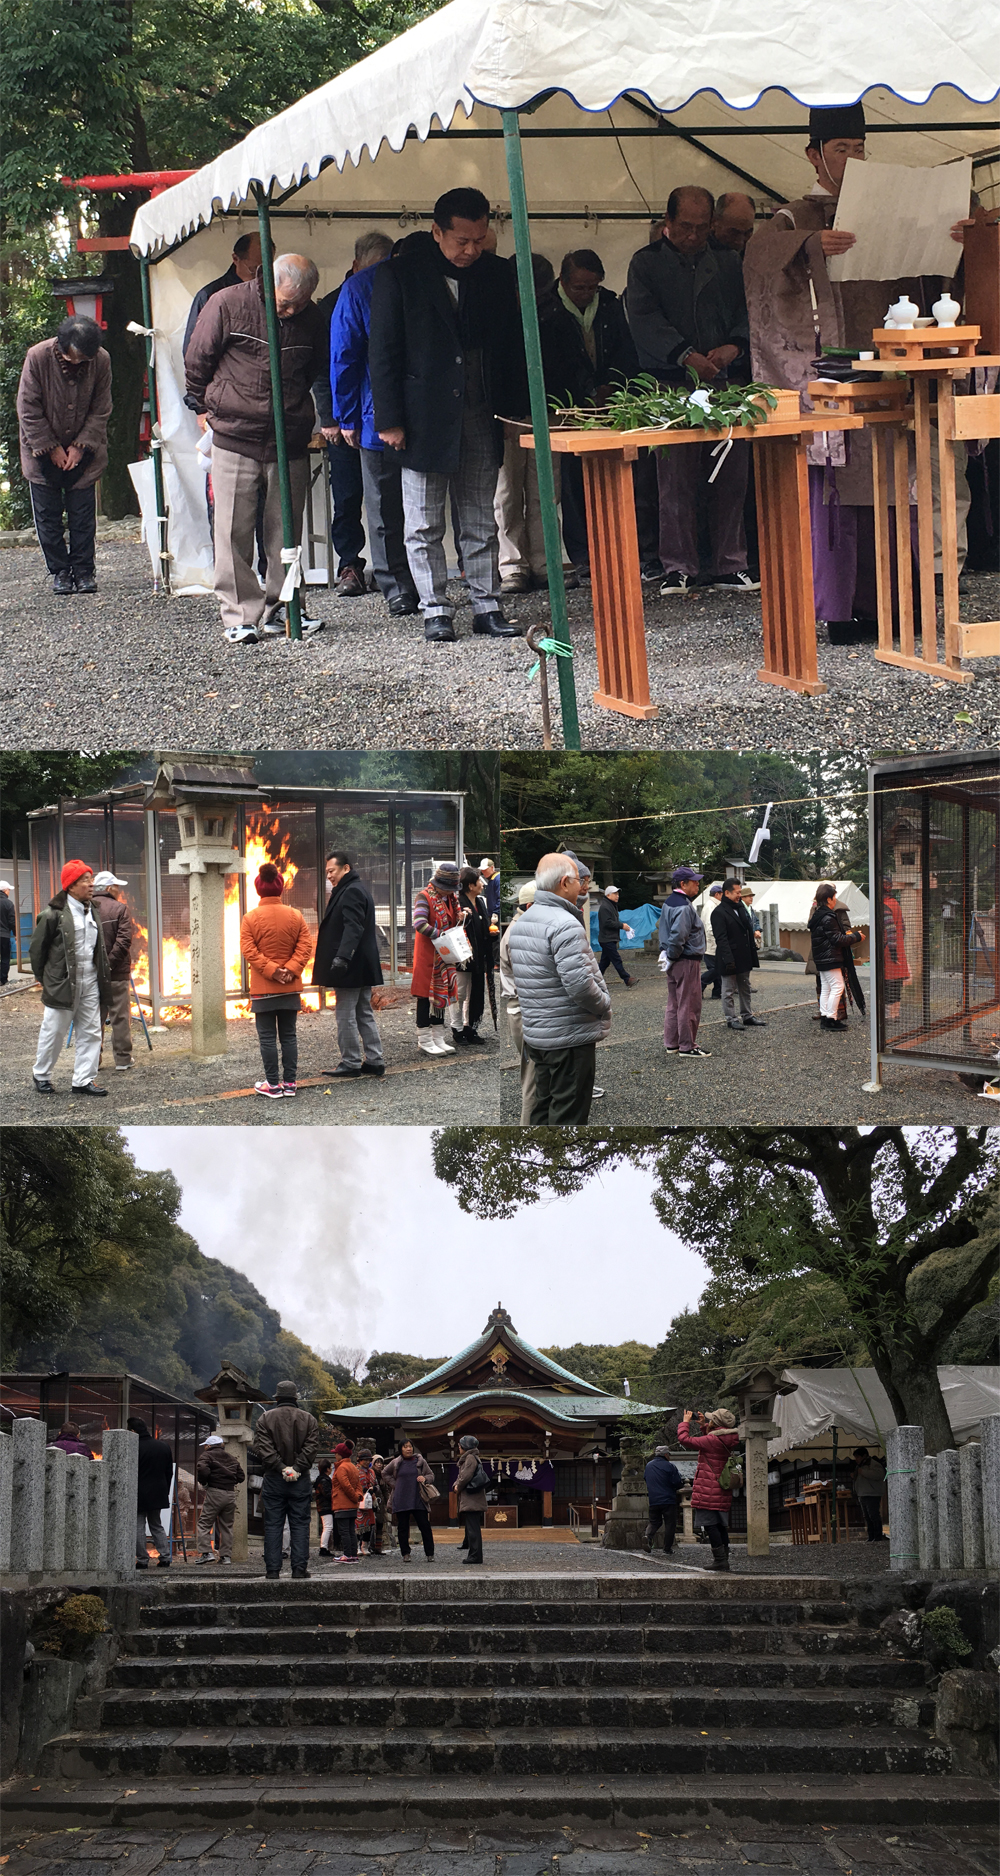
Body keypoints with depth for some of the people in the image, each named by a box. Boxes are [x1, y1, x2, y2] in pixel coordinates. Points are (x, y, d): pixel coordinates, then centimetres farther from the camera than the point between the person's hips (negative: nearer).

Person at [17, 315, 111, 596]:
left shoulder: (101, 361, -14)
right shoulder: (37, 357, -20)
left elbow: (100, 411, -3)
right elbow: (28, 410, -13)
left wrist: (81, 446, -10)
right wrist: (52, 448, -12)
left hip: (83, 449, 1)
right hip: (42, 450, -1)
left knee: (82, 513, -1)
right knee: (48, 514, -1)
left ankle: (84, 569, 8)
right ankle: (59, 571, 7)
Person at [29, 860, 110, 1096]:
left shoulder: (92, 912, 10)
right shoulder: (55, 914, -12)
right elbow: (37, 948, -4)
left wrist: (103, 976, 13)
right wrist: (44, 979, 0)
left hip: (90, 982, 6)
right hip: (62, 983, -6)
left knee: (90, 1032, 4)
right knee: (54, 1032, 3)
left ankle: (84, 1079, 11)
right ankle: (41, 1075, 21)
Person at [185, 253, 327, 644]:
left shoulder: (312, 319, 4)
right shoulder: (226, 305, -7)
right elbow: (197, 360, 4)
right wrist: (203, 407, 9)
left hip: (289, 443, 3)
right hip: (235, 439, -3)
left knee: (285, 534, 4)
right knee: (234, 532, -4)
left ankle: (279, 610, 14)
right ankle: (240, 617, 1)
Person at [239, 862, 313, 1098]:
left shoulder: (250, 918, -7)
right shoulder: (295, 915, 1)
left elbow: (248, 950, -13)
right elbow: (305, 944, -5)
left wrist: (272, 971, -12)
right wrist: (290, 969, -10)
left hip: (263, 989, -3)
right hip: (291, 988, 3)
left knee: (267, 1037, 2)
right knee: (289, 1035, 10)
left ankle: (273, 1084, 2)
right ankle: (289, 1083, 10)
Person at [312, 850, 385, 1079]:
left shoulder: (351, 892, -15)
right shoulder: (356, 890, 18)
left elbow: (353, 928, -27)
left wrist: (342, 957, -36)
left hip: (352, 966, -11)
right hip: (363, 967, 11)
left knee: (346, 1015, -5)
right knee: (364, 1014, 13)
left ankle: (350, 1064, -1)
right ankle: (375, 1061, 15)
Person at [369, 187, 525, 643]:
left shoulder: (496, 274, 7)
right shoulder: (399, 276, -5)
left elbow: (512, 346, 14)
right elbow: (383, 354, -4)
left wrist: (511, 409, 6)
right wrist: (389, 420, -9)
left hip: (480, 418, 3)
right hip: (425, 420, -3)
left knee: (481, 524, 7)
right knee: (424, 527, 0)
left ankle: (486, 607, 12)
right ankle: (435, 611, 7)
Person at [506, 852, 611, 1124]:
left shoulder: (520, 924, 11)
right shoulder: (565, 925, -19)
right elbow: (579, 983, -26)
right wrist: (604, 1005, -7)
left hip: (535, 1034, 9)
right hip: (570, 1037, -9)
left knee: (543, 1107, 17)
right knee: (568, 1114, -4)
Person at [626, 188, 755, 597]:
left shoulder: (727, 263, 16)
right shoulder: (647, 264, 6)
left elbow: (745, 313, 10)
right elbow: (645, 319, -5)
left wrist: (735, 346, -11)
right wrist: (686, 356, -18)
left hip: (725, 380, 3)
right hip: (674, 385, -3)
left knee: (730, 478, 2)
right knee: (676, 479, -6)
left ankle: (729, 565, 9)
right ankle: (677, 567, -1)